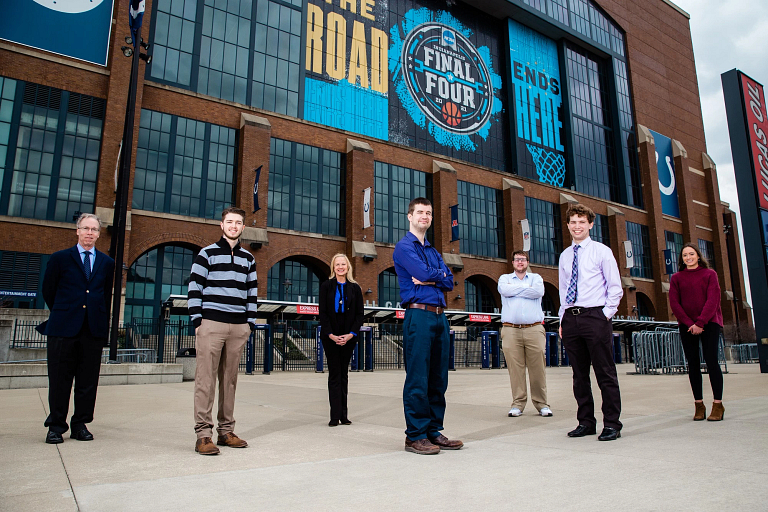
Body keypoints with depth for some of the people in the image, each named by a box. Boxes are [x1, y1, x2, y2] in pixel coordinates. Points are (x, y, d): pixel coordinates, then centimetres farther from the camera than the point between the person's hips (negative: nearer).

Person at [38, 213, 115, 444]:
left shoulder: (107, 263, 11)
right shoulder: (60, 258, 5)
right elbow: (48, 291, 11)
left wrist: (100, 320, 13)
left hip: (94, 329, 2)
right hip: (63, 329, -2)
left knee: (88, 380, 6)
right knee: (59, 380, 4)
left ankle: (80, 424, 17)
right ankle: (56, 426, 16)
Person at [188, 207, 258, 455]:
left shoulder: (248, 259, 16)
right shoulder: (207, 253, 4)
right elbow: (194, 288, -1)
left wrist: (250, 322, 9)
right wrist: (197, 321, -8)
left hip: (239, 327, 4)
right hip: (211, 324, -4)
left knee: (230, 379, 8)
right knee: (206, 379, -5)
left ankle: (226, 431, 16)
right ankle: (203, 434, 0)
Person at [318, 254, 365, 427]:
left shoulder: (355, 288, 7)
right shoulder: (326, 286, 4)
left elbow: (360, 313, 4)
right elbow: (323, 312, -1)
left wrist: (351, 334, -8)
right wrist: (331, 334, -11)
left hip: (348, 336, 1)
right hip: (330, 336, -1)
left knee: (343, 373, 7)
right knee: (334, 373, -1)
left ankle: (343, 414, 12)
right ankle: (335, 415, 1)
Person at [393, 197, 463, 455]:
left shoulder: (434, 251, 23)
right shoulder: (404, 247, 0)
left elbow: (450, 282, 10)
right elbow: (425, 273, -14)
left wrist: (428, 279, -7)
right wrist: (439, 274, 5)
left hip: (440, 317, 8)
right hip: (419, 315, -7)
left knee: (438, 378, 9)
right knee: (418, 380, -5)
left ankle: (434, 432, 18)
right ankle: (415, 436, 3)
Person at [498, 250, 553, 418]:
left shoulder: (536, 278, 17)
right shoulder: (505, 278, 18)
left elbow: (539, 291, -6)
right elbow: (504, 290, -6)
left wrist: (515, 289, -1)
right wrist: (527, 288, 1)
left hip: (534, 329, 0)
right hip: (511, 330, 0)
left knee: (538, 369, -1)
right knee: (515, 369, -3)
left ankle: (542, 404, 9)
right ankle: (518, 404, 6)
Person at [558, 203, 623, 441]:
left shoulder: (602, 251, 3)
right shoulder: (564, 256, 15)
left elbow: (615, 288, 1)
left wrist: (606, 313, -8)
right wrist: (563, 319, 12)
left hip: (595, 316, -4)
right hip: (570, 318, 5)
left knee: (605, 373, -1)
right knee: (579, 374, 9)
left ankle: (612, 424, 9)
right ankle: (586, 422, 18)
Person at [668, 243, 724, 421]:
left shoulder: (709, 274, 5)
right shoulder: (676, 278, 9)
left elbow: (713, 300, -4)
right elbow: (674, 303, 2)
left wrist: (700, 322, -13)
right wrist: (689, 323, -8)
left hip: (709, 323, -2)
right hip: (687, 325, 2)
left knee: (711, 360, -9)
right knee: (693, 363, 2)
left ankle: (718, 404, -2)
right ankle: (699, 404, 7)